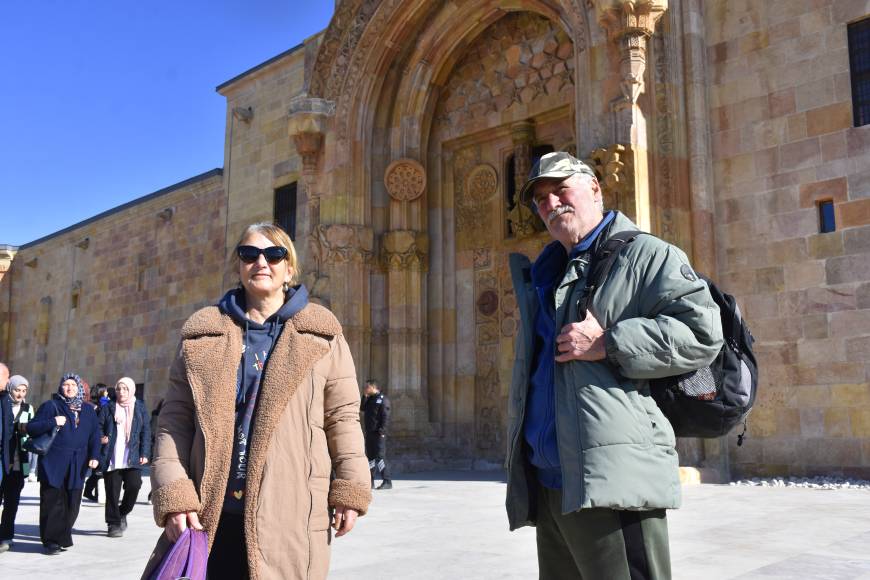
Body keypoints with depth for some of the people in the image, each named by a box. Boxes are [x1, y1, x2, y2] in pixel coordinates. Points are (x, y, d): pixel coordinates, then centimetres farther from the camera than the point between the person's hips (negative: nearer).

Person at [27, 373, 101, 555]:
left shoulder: (88, 410, 15)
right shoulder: (50, 406, 3)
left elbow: (94, 435, 14)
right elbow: (31, 428, -1)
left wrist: (94, 456, 1)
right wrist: (53, 422, -15)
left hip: (77, 464, 4)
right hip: (53, 463, -4)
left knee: (72, 503, 2)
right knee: (53, 501, -6)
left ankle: (63, 537, 15)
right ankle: (51, 540, 4)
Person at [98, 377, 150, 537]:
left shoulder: (140, 408, 9)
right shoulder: (108, 408, 11)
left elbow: (146, 432, 6)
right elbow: (99, 427, 13)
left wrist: (144, 453, -2)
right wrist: (101, 438, -10)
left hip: (132, 458, 0)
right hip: (111, 458, 1)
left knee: (133, 485, -12)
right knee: (112, 491, 1)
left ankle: (122, 513, 14)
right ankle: (114, 523, 12)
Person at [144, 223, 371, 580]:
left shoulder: (321, 335, 6)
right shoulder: (201, 334, 9)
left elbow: (342, 415, 6)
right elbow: (175, 417, 6)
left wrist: (348, 490, -1)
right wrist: (173, 494, -5)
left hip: (291, 513, -1)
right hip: (210, 514, 2)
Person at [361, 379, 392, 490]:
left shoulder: (382, 399, -7)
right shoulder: (369, 399, 18)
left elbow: (386, 417, -14)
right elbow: (362, 408, 11)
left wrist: (382, 431, -21)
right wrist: (365, 397, 5)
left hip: (378, 433, -8)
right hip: (369, 432, 8)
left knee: (380, 456, -11)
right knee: (370, 456, 11)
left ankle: (387, 482, -8)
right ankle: (370, 481, 18)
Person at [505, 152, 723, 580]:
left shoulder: (644, 254, -2)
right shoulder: (544, 275, 23)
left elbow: (702, 333, -15)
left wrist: (606, 345, -18)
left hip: (612, 481, -8)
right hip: (547, 482, 9)